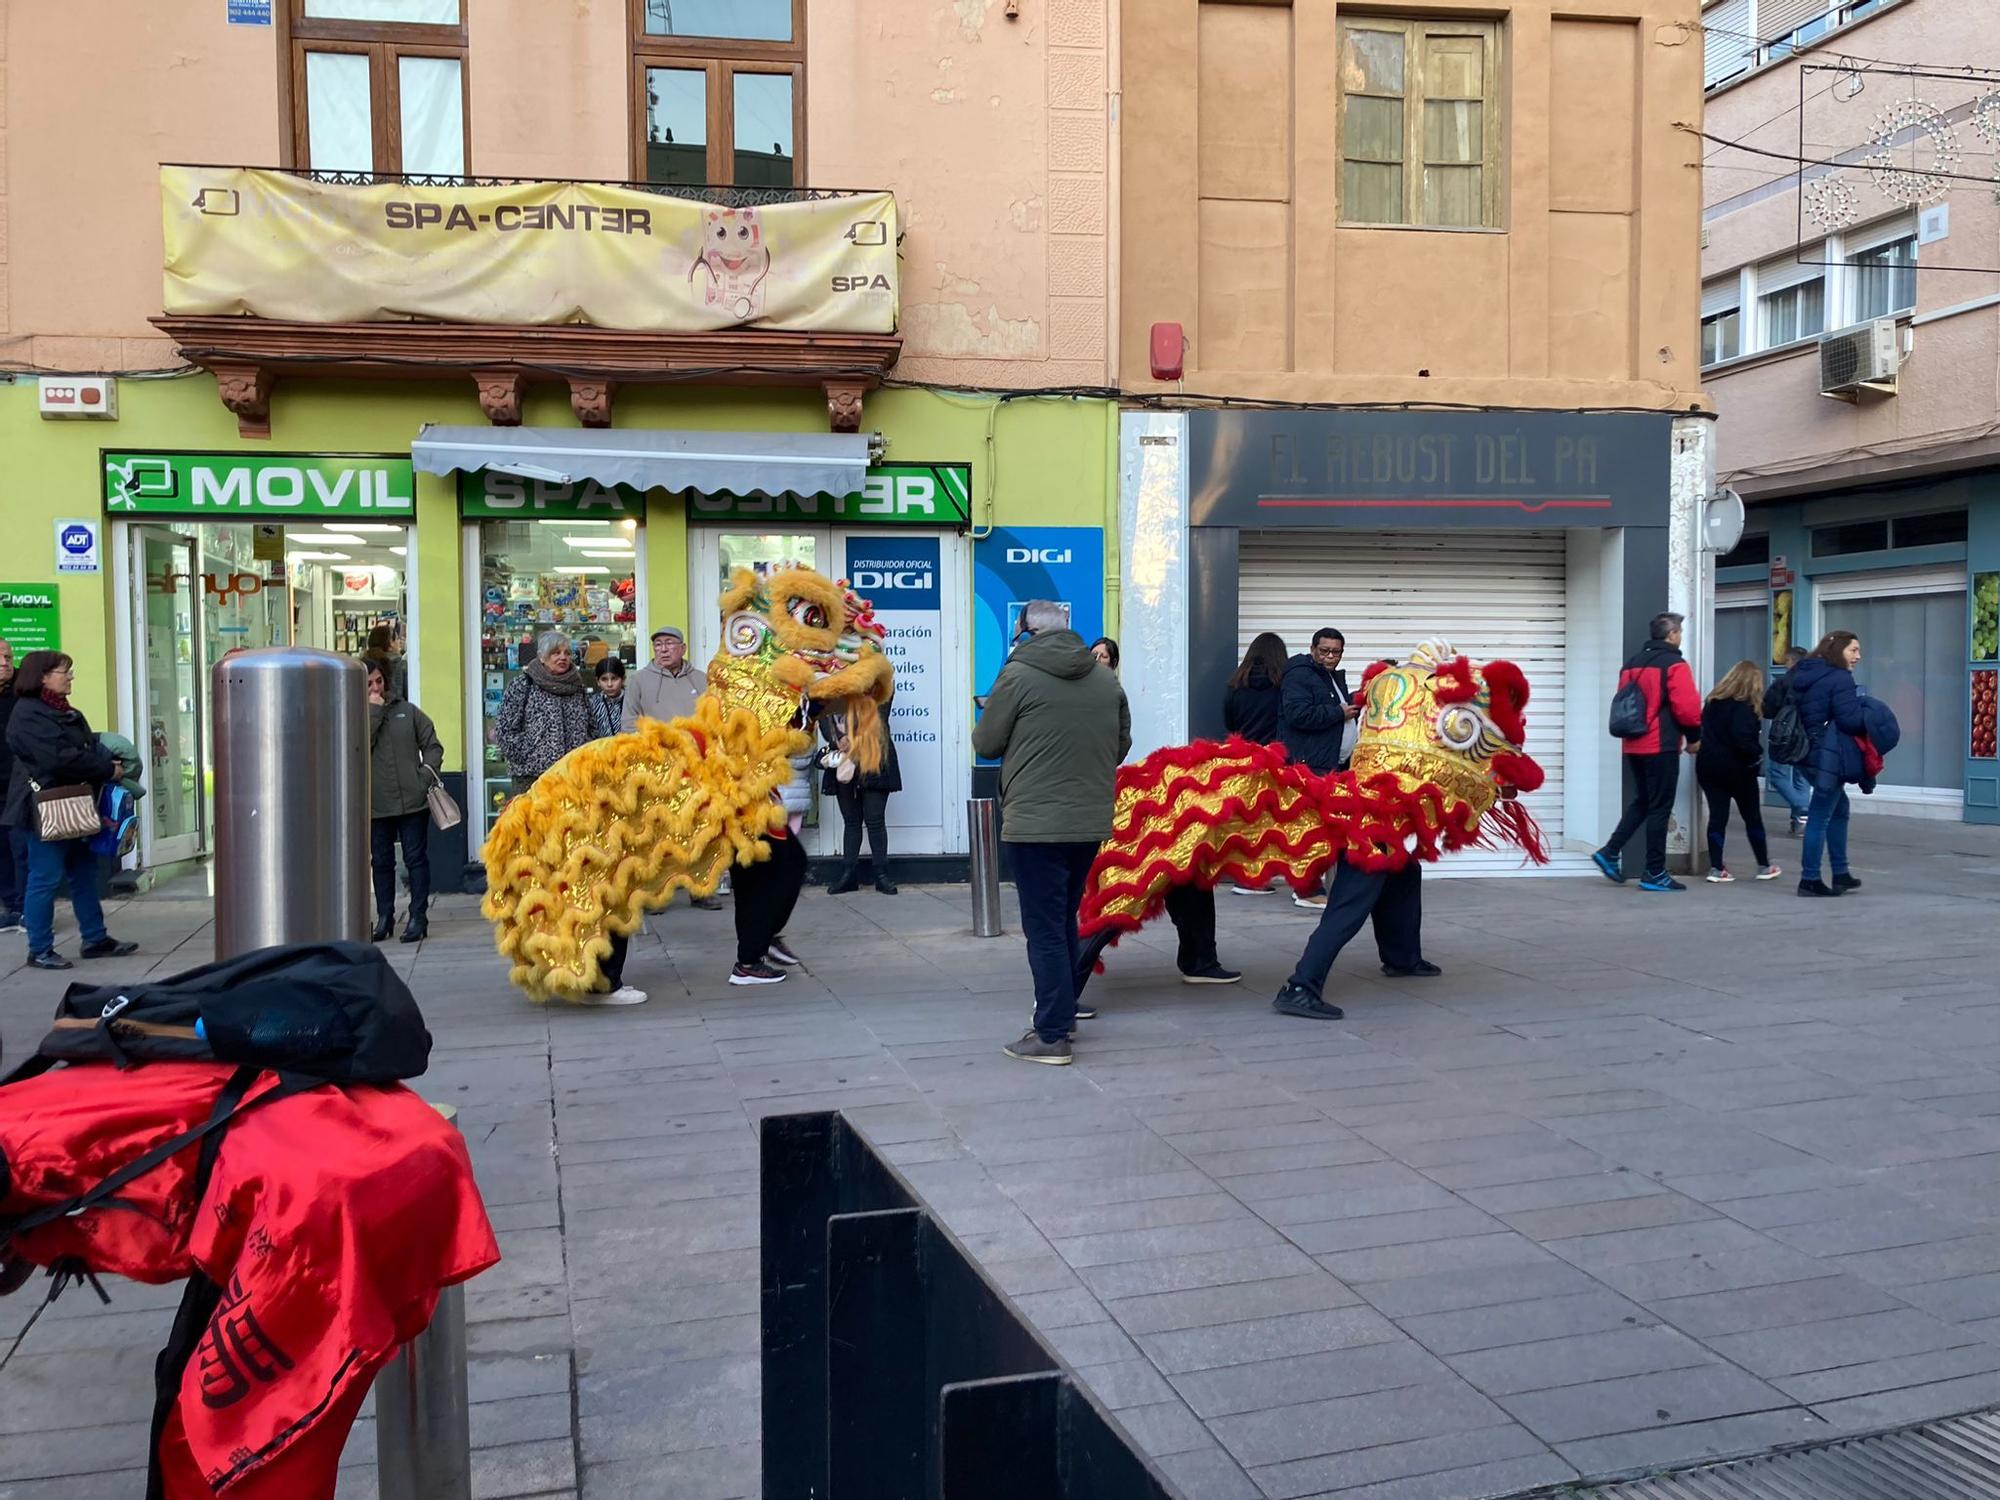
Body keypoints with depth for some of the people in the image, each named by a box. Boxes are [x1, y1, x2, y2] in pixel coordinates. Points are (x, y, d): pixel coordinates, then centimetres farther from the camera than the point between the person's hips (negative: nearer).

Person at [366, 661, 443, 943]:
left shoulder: (407, 711, 5)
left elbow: (432, 745, 8)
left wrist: (427, 773, -6)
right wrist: (373, 711, -14)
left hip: (413, 800, 0)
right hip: (375, 805, 0)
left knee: (416, 859, 2)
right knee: (381, 862, 10)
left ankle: (418, 917, 8)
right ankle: (384, 917, 20)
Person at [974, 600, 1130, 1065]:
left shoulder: (1018, 674, -10)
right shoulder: (1106, 677, 6)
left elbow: (986, 744, -4)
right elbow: (1122, 744, 13)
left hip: (1036, 822, -6)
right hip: (1091, 821, 6)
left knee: (1044, 929, 0)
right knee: (1065, 921, 20)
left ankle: (1051, 1035, 2)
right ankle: (1063, 1012, 29)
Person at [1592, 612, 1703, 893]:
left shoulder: (1632, 663, 13)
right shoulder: (1674, 664, -10)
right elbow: (1686, 707, -15)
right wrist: (1694, 737, 0)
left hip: (1633, 746, 7)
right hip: (1662, 747, -7)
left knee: (1641, 802, 19)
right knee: (1659, 808, -1)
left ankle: (1609, 853, 10)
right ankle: (1654, 873, 3)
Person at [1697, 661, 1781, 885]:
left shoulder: (1712, 701, 7)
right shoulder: (1743, 707, -14)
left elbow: (1704, 731, 10)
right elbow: (1742, 739, -24)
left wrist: (1713, 750, 10)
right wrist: (1757, 753, -9)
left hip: (1708, 767, 5)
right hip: (1737, 768, -5)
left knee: (1717, 816, 4)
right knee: (1752, 816, 10)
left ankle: (1716, 868, -2)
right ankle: (1764, 866, 21)